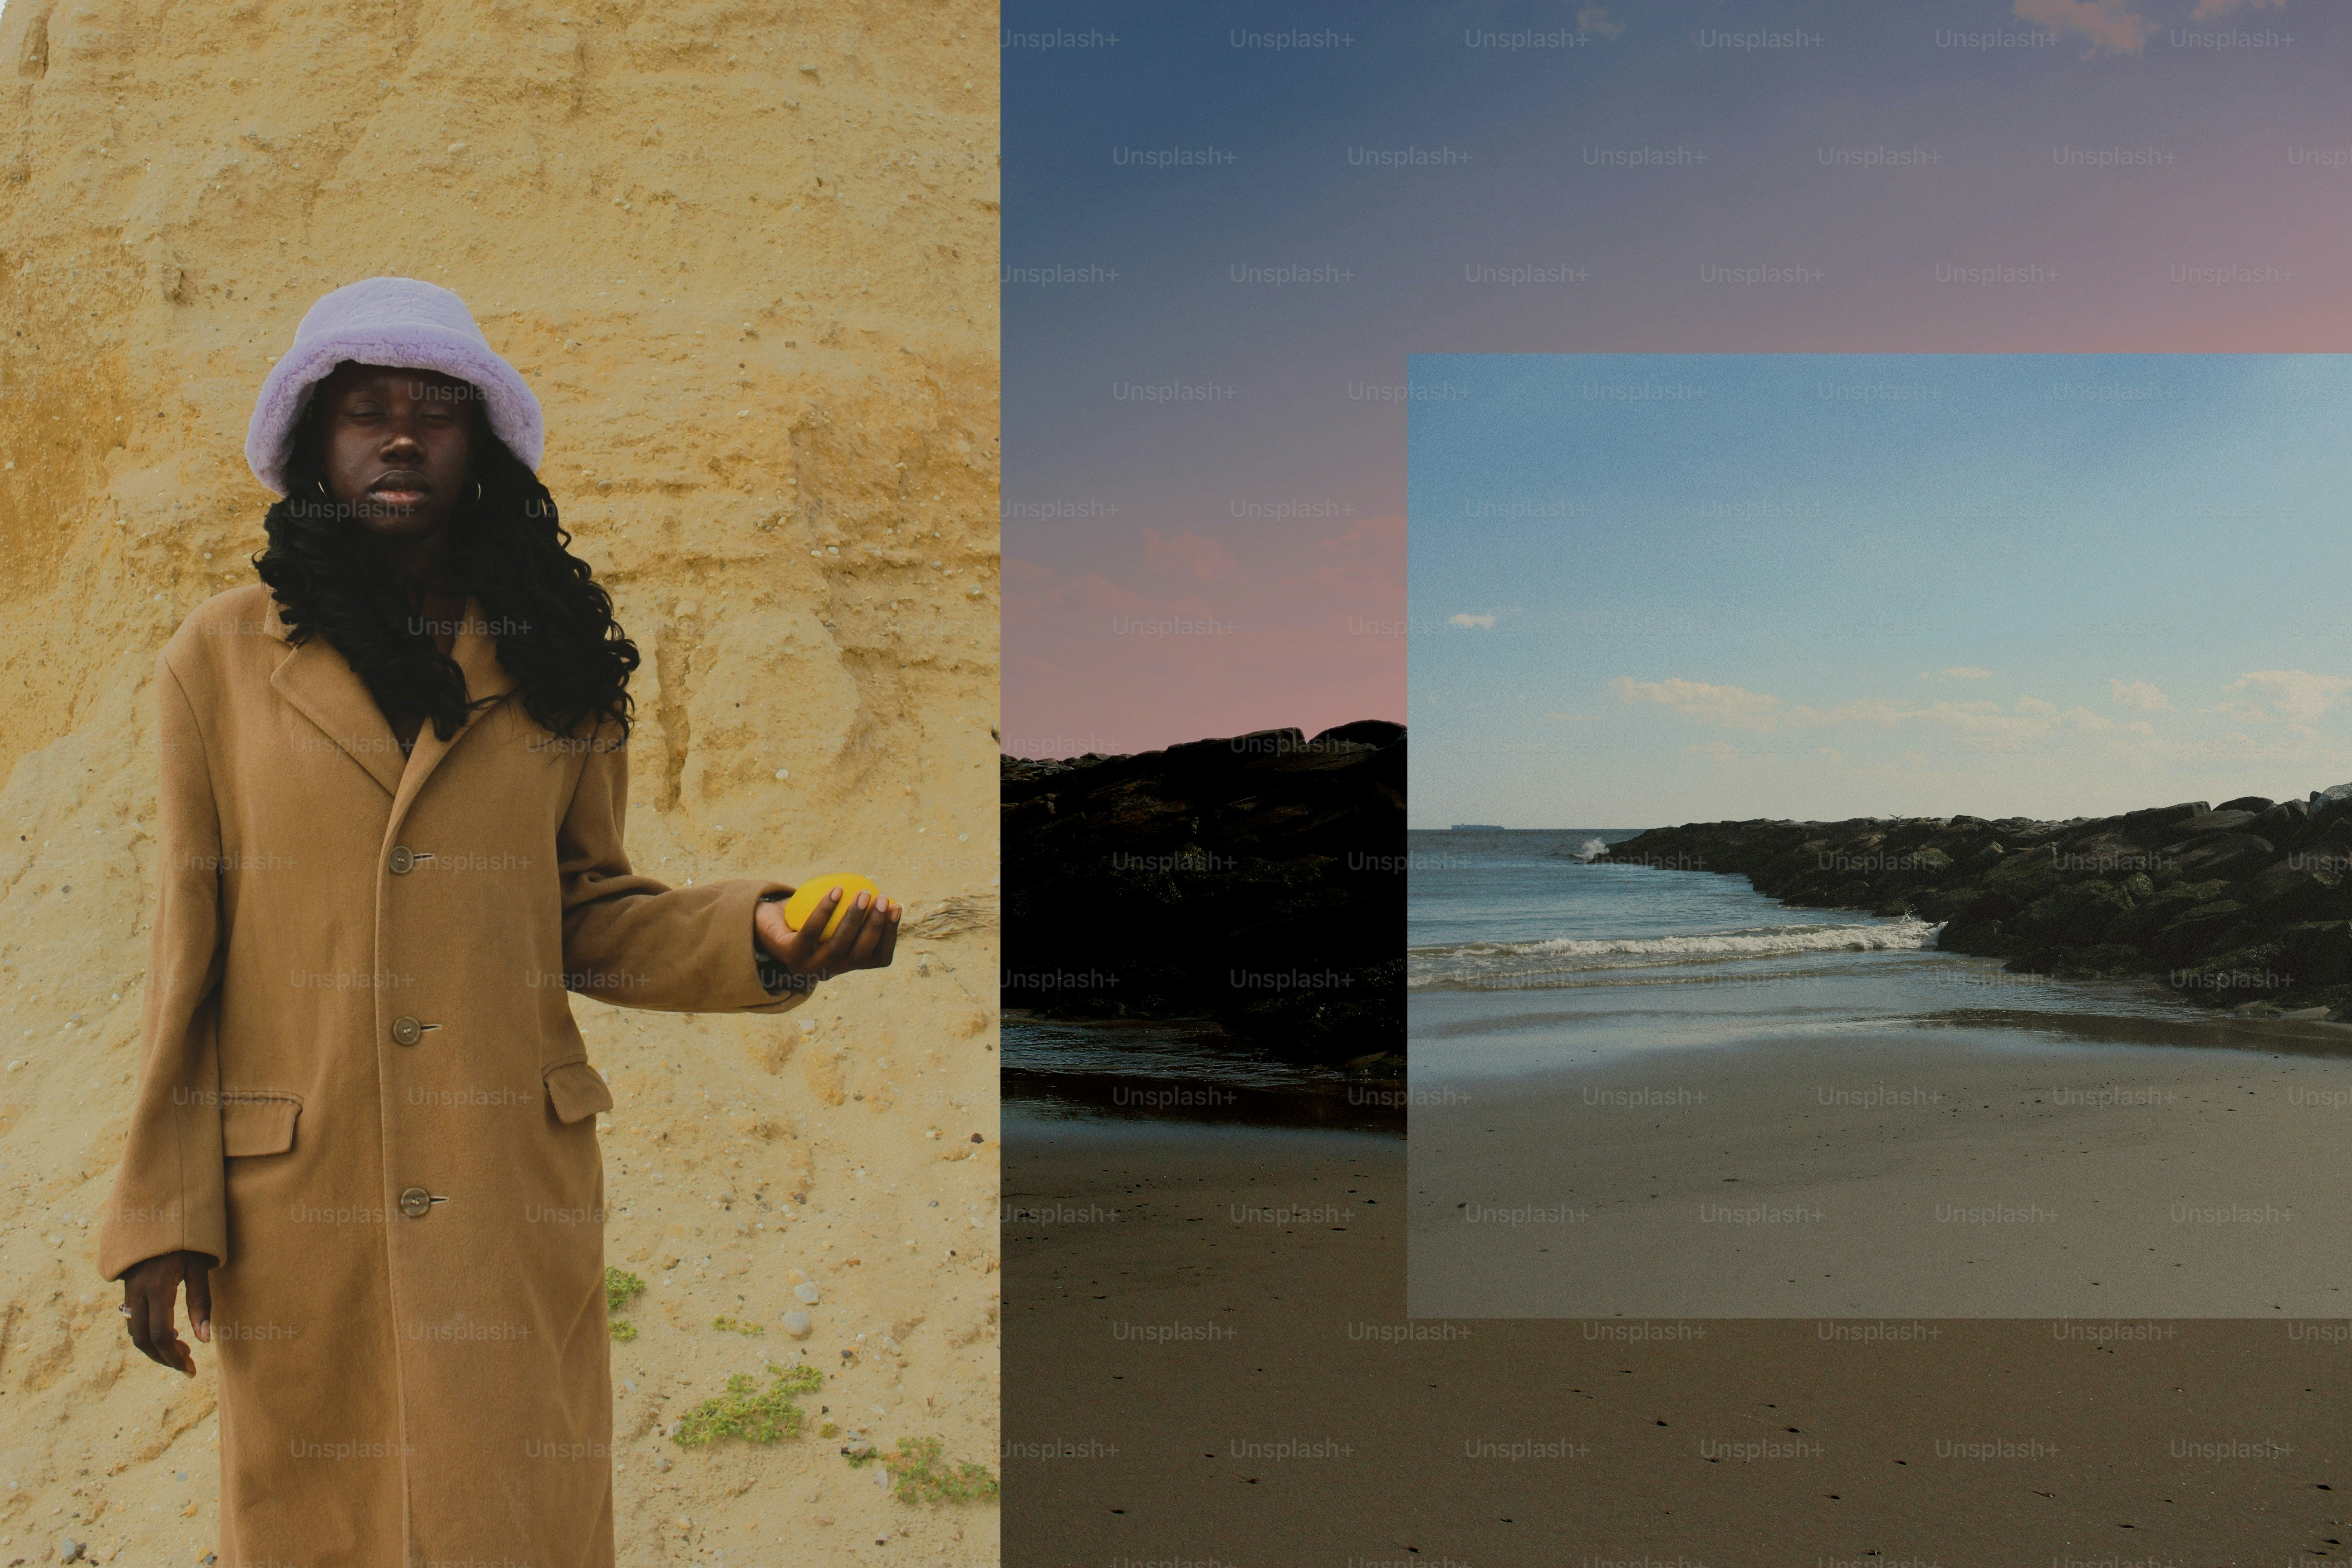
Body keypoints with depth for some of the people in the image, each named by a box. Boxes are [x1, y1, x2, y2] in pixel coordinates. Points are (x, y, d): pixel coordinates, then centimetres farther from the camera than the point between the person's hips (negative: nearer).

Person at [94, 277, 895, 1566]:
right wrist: (161, 1215, 0)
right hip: (297, 1199, 0)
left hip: (512, 1184, 1)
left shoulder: (555, 661, 5)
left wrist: (758, 938, -11)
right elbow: (188, 943, 3)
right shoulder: (221, 660, 3)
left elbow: (590, 917, 8)